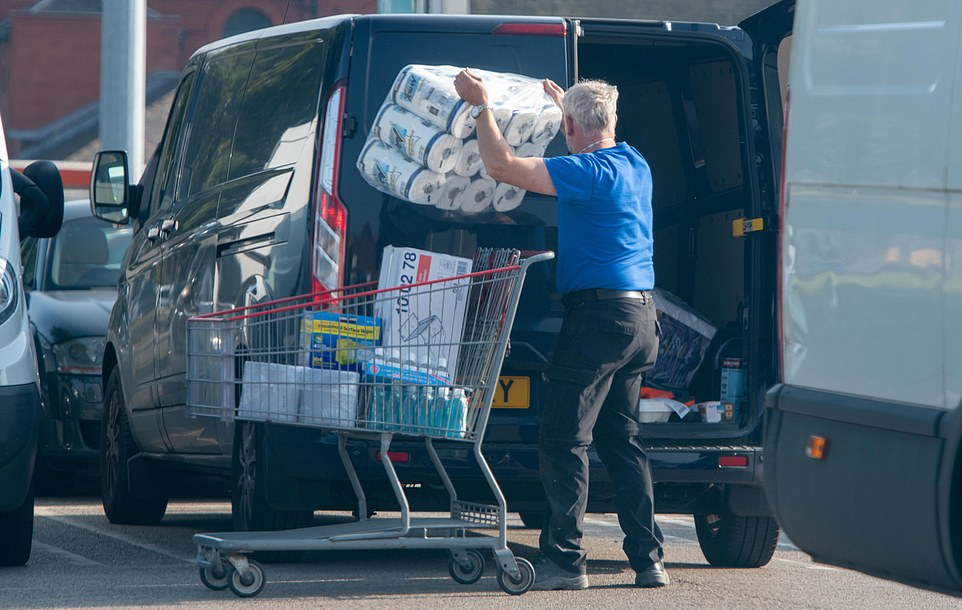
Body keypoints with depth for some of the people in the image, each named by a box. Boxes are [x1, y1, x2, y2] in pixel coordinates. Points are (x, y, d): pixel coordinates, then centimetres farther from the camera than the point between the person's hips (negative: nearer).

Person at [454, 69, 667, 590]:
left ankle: (563, 561, -7)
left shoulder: (588, 171, -14)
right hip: (641, 317, 9)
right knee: (621, 440, 13)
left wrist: (481, 105, -8)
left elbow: (502, 166, -20)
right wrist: (564, 103, 49)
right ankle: (648, 560, 11)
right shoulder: (636, 167, 11)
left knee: (564, 441, -5)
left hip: (598, 314, -9)